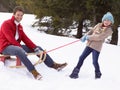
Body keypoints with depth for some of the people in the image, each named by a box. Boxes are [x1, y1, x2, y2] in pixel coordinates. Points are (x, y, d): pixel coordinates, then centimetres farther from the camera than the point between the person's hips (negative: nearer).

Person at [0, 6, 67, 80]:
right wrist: (22, 49, -28)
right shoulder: (6, 24, -10)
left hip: (17, 46, 8)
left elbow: (25, 38, 7)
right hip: (6, 47, -8)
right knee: (19, 50, -42)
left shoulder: (19, 26, 14)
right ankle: (33, 71, -49)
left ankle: (53, 64, -1)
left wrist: (35, 48, -7)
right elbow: (11, 39, -20)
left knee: (38, 48, 0)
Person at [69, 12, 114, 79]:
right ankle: (75, 72, 14)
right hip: (90, 44, 5)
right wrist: (85, 36, -4)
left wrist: (89, 37, -13)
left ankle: (98, 74, 20)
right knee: (82, 58, 4)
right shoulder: (99, 25, 9)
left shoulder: (109, 30, -10)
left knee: (95, 62, -7)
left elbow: (99, 37, -18)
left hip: (97, 47, -5)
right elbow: (91, 31, 14)